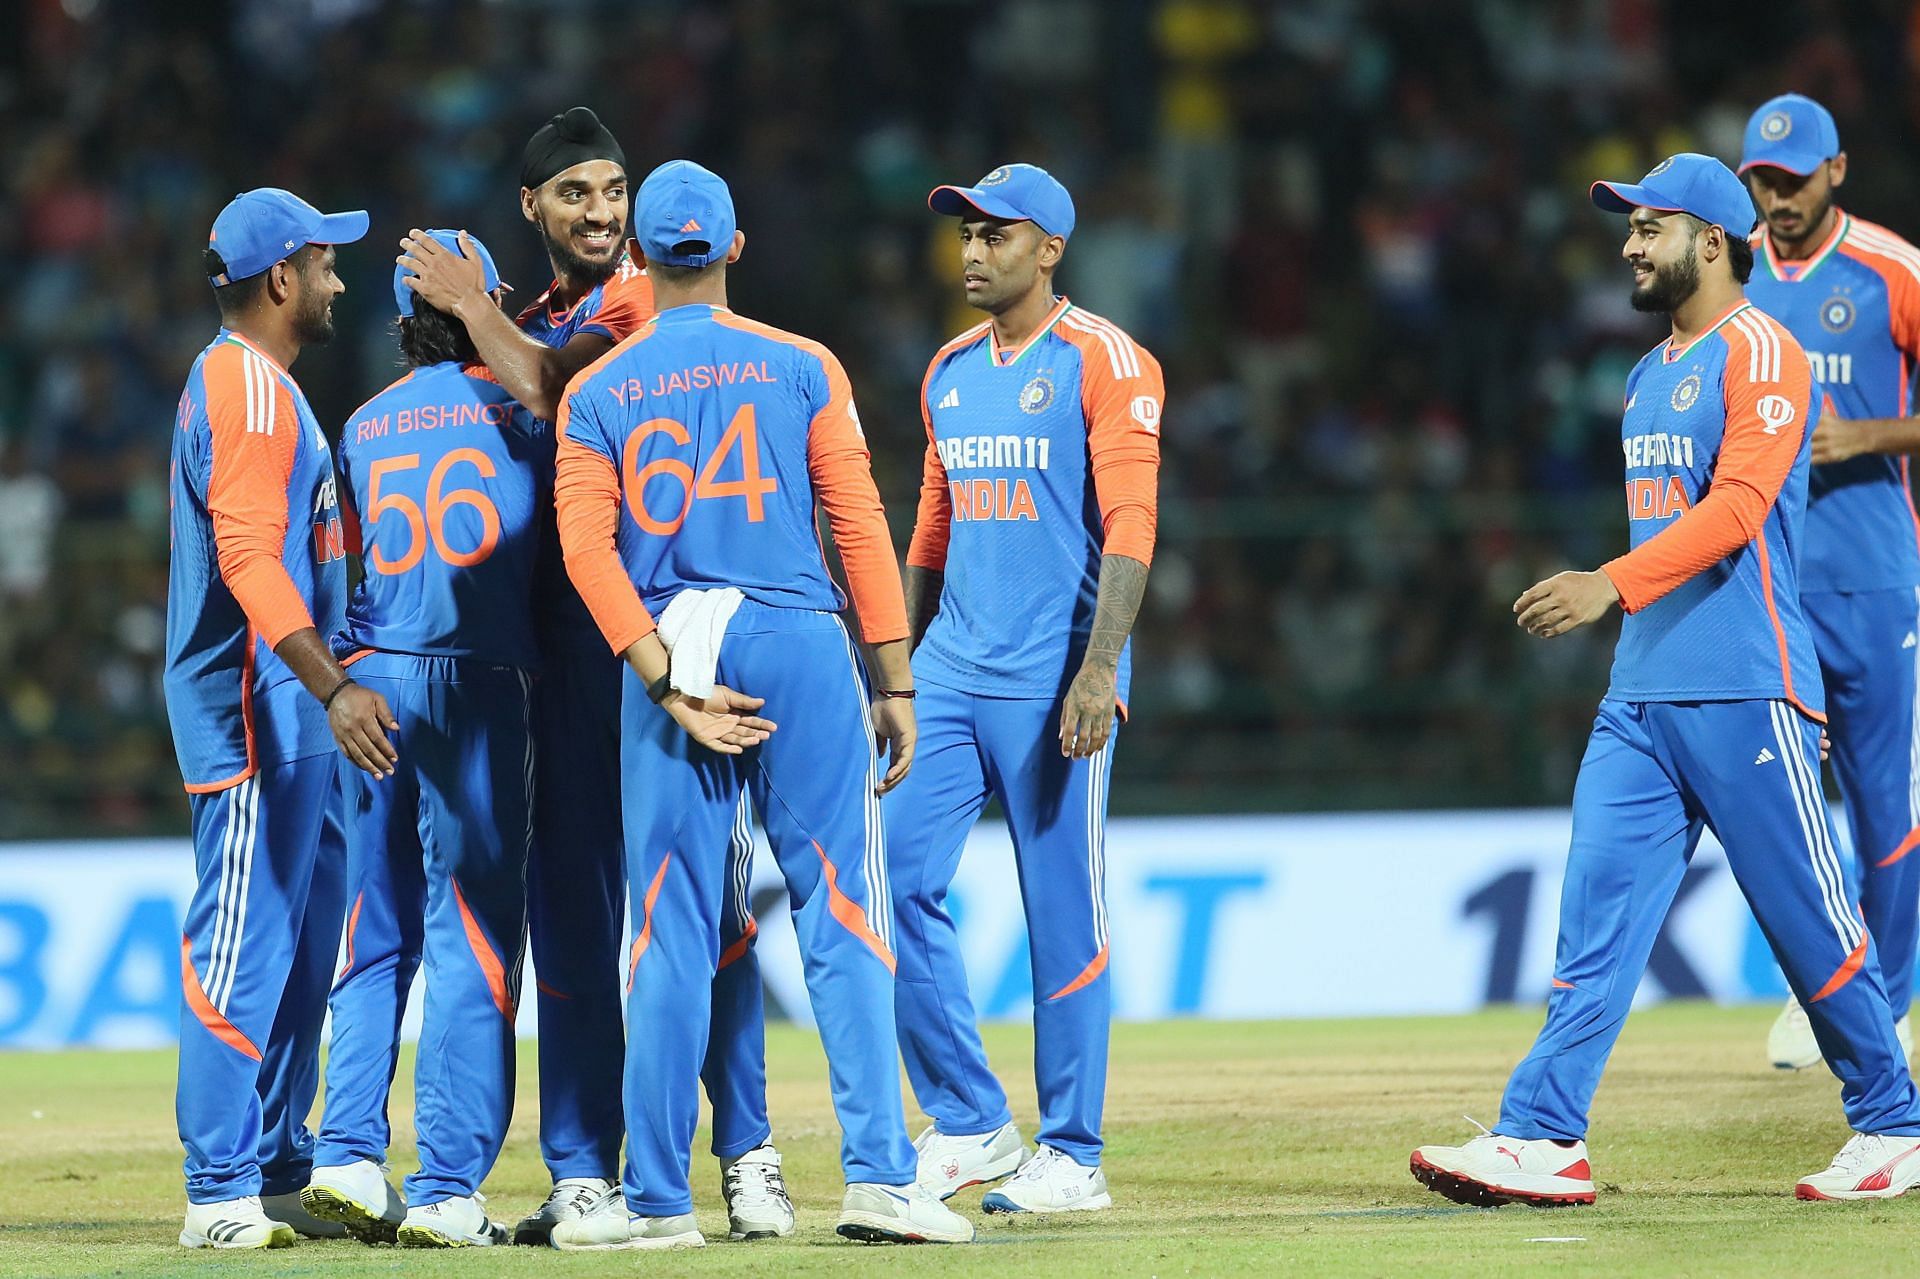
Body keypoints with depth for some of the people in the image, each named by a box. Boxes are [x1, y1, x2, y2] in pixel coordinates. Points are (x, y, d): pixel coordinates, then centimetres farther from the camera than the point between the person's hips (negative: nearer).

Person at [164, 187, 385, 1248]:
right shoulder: (248, 386, -13)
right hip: (252, 702, -11)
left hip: (288, 717, 11)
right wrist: (332, 686, -34)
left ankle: (280, 1179, 19)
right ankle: (220, 1194, -12)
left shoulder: (244, 383, 21)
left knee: (304, 941, 13)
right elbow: (249, 559, -25)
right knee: (246, 945, -11)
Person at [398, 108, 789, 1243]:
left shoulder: (660, 298, 0)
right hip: (566, 638, 6)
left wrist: (472, 307, -5)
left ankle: (749, 1152, -4)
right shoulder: (527, 330, 21)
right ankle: (584, 1177, 9)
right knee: (571, 904, 5)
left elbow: (555, 395, -13)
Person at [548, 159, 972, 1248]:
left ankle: (660, 1197, 4)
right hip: (799, 646, -2)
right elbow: (859, 526, -1)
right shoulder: (802, 368, 3)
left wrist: (669, 687, -7)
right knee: (844, 919, -1)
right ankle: (880, 1175, -10)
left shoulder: (597, 394, 7)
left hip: (671, 651, 2)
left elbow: (588, 548, -3)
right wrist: (896, 681, 2)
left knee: (671, 937, 5)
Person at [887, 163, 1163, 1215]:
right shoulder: (950, 372, 16)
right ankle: (968, 1126, 7)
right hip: (951, 676, 7)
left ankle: (1071, 1156, 6)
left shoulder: (1104, 362, -5)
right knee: (897, 880, -3)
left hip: (1051, 682, -6)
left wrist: (1099, 668, -22)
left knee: (1063, 911, -2)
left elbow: (1128, 525, -13)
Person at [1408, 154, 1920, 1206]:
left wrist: (1611, 584, -29)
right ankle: (1543, 1140, -8)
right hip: (1640, 694, 8)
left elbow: (1737, 508, -20)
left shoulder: (1759, 354, -8)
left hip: (1743, 695, -8)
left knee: (1808, 920, -1)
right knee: (1597, 909, -2)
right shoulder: (1650, 377, 20)